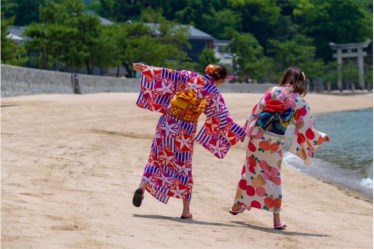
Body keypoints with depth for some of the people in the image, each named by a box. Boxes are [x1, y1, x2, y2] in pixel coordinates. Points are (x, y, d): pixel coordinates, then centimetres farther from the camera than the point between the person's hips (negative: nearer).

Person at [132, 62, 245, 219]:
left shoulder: (189, 77, 1)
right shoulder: (215, 96, -4)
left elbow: (166, 74, 3)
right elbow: (224, 120, -3)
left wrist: (144, 68, 11)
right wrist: (241, 134, 6)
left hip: (167, 124, 2)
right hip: (185, 132, -1)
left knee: (156, 158, 13)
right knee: (183, 168, 10)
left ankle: (142, 187, -12)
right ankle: (186, 211, 14)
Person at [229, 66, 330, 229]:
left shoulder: (273, 91, -1)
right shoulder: (299, 102, -4)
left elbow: (256, 112, 1)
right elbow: (306, 130, -1)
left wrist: (246, 131, 12)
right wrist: (321, 138, 15)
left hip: (257, 136, 1)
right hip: (275, 142, -1)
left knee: (250, 170, 18)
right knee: (274, 176, 10)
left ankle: (237, 205, 30)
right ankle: (276, 219, 8)